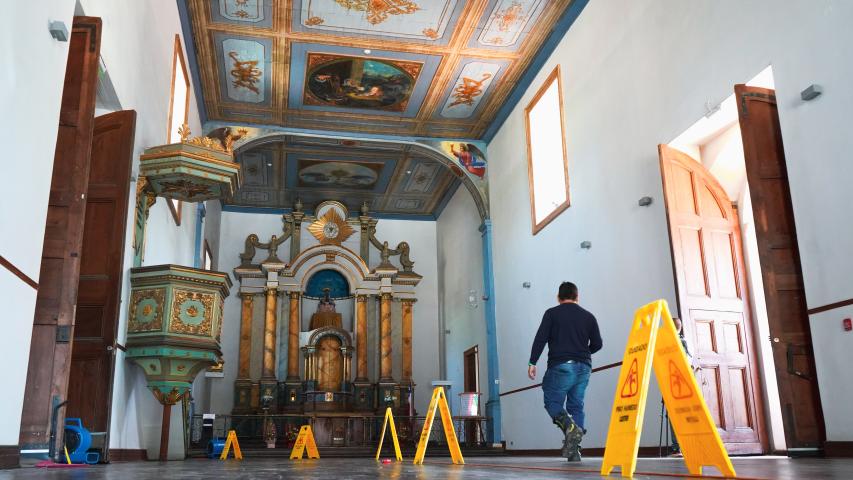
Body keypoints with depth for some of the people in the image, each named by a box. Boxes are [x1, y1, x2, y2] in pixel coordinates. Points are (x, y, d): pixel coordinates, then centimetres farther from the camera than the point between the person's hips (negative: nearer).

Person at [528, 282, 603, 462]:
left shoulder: (552, 313, 2)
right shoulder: (588, 316, 12)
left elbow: (540, 339, -6)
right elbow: (597, 344, 11)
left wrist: (532, 362, -4)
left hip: (561, 366, -4)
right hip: (583, 367, 4)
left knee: (552, 402, 3)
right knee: (576, 405, 9)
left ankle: (570, 426, -27)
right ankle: (574, 450, 4)